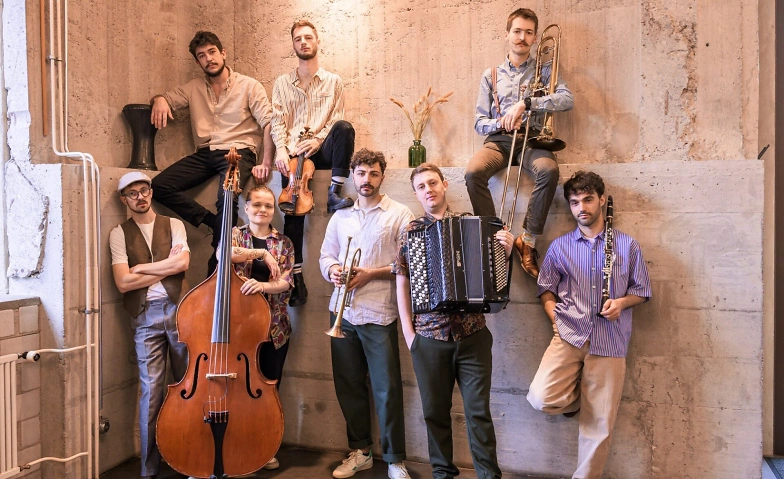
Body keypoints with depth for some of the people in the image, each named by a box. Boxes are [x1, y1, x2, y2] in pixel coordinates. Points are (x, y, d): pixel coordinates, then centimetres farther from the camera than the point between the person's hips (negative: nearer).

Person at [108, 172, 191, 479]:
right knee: (152, 391, -1)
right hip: (146, 315, -1)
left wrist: (141, 268, -5)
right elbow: (123, 282, -5)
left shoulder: (173, 225, 10)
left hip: (179, 308, 1)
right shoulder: (119, 234, 7)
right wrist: (167, 267, -4)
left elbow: (182, 262, -7)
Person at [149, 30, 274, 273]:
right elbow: (166, 98, 21)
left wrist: (266, 162, -16)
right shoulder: (193, 88, 17)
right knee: (159, 185, -16)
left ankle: (217, 267, -21)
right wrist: (159, 99, -7)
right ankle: (213, 221, -10)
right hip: (204, 154, 5)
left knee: (227, 197, -34)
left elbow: (269, 124, -2)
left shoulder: (249, 86, 5)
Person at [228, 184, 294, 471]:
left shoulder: (283, 243, 6)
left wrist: (263, 285, -26)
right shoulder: (235, 234, 4)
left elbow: (286, 282, -7)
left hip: (274, 327, 1)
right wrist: (261, 253, -24)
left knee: (269, 386, 9)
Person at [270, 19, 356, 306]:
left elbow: (336, 120, 6)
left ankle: (335, 193, -31)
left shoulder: (333, 81, 15)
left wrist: (318, 140, -13)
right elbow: (278, 121, 6)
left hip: (321, 149, 0)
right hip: (293, 151, 0)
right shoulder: (282, 83, 17)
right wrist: (281, 149, -13)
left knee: (345, 128, -33)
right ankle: (296, 275, -21)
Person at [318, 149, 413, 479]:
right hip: (342, 311, 5)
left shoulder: (399, 214, -1)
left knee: (387, 389, -1)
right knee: (348, 386, 12)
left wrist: (371, 273, -15)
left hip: (379, 312, -4)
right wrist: (332, 270, -8)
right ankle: (360, 452, 28)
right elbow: (326, 255, 14)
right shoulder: (340, 216, 14)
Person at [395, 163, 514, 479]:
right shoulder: (410, 231, 4)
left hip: (473, 334, 0)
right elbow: (402, 284, 5)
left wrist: (505, 251, -10)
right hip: (428, 336, 1)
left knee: (478, 409, 3)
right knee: (435, 410, 11)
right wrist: (408, 332, 0)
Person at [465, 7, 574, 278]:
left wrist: (526, 103, -18)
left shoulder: (544, 70, 14)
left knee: (549, 170, -35)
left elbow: (567, 99, -6)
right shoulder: (491, 75, 18)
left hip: (531, 138, -1)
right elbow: (480, 123, 13)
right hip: (499, 139, 1)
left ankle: (528, 240, -25)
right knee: (473, 172, -32)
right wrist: (501, 122, -10)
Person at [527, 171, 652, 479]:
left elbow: (642, 291, 12)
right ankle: (576, 398, 14)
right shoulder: (559, 247, 9)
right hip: (569, 335, 1)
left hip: (610, 342, 0)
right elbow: (546, 289, 14)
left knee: (599, 425, 2)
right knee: (541, 398, -20)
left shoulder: (627, 245, 7)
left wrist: (622, 302, -9)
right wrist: (555, 319, -2)